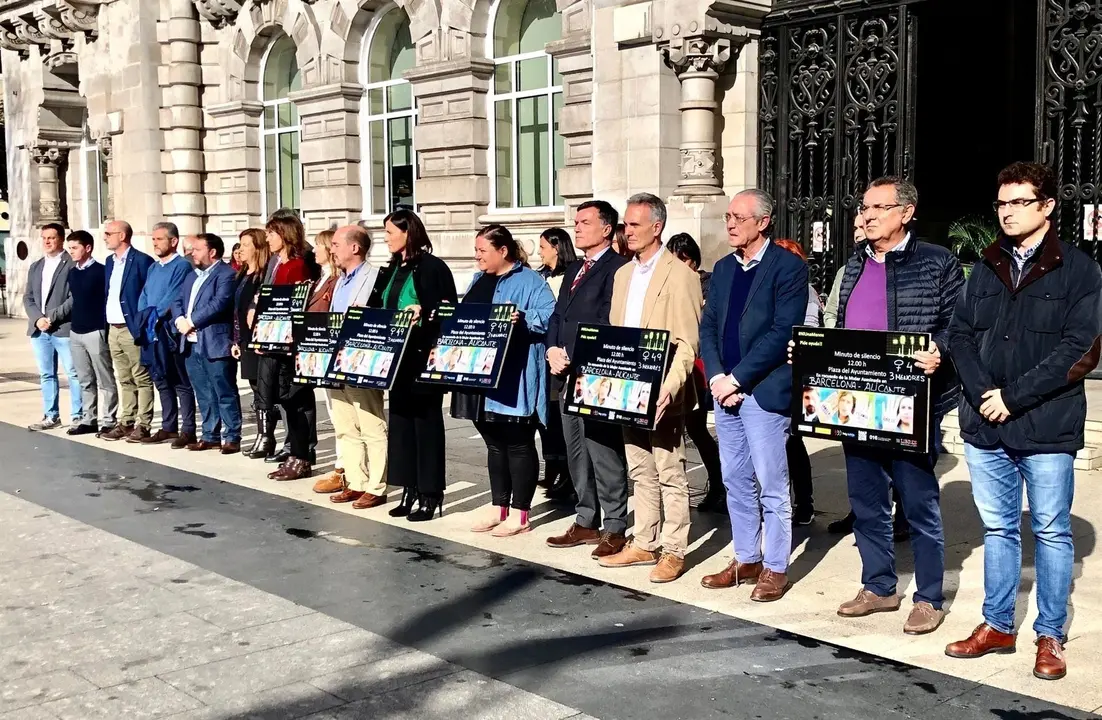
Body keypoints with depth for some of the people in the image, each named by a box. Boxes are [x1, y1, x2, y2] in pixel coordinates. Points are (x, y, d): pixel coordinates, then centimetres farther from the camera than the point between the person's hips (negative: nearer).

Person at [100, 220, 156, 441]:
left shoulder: (141, 260, -10)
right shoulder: (110, 261, 14)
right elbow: (108, 294, 19)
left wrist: (141, 328, -15)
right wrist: (105, 326, 11)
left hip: (132, 330, -8)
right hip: (113, 330, 8)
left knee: (142, 379, -1)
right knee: (124, 380, 13)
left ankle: (143, 425, 1)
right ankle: (126, 423, 19)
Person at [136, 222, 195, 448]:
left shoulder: (182, 266, -7)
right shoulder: (153, 268, 18)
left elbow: (174, 297, -15)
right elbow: (143, 297, 15)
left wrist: (156, 314, -10)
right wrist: (145, 318, -1)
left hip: (171, 332, -8)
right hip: (151, 333, 8)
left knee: (181, 383, -4)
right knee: (162, 382, 12)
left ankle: (188, 431, -1)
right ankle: (168, 427, 20)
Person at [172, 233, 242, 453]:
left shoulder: (226, 274, -7)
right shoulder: (191, 276, 21)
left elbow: (219, 303, -19)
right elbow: (177, 301, 15)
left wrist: (191, 321, -15)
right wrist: (180, 319, -6)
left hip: (215, 343, -8)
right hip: (191, 343, 8)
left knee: (225, 393, -3)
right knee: (204, 394, 13)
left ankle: (232, 437, 1)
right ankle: (210, 435, 20)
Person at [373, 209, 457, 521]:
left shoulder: (432, 267, -9)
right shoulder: (392, 270, 15)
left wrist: (421, 314, -26)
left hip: (423, 355, -8)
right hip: (397, 357, 8)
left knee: (426, 422, -2)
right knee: (400, 419, 10)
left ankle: (431, 495, 5)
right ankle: (410, 490, 19)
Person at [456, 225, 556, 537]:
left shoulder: (529, 281, -8)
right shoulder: (479, 280, 17)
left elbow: (549, 316, -18)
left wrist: (522, 317, -31)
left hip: (514, 380, -8)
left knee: (518, 444, 1)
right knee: (494, 443, 15)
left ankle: (520, 513, 8)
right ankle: (498, 507, 24)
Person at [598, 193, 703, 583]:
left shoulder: (680, 275, -9)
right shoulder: (623, 274, 15)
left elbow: (687, 344, -13)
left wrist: (668, 389, -23)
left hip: (659, 393, -7)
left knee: (669, 473, 0)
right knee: (640, 471, 14)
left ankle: (673, 551, 8)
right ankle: (644, 544, 22)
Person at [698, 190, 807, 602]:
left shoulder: (788, 267, -7)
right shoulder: (723, 268, 14)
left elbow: (782, 332, -15)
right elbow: (708, 326, 11)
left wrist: (737, 378, -16)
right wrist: (716, 377, -5)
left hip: (763, 391, -7)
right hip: (725, 389, 7)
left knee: (771, 486, 0)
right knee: (736, 482, 13)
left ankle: (775, 569, 11)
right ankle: (746, 559, 25)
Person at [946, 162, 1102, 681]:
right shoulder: (985, 269, 12)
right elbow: (960, 335, 8)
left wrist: (1012, 396, -15)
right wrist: (982, 393, -9)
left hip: (1046, 427, -4)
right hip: (984, 424, 4)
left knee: (1051, 532, 6)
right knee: (998, 529, 13)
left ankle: (1050, 636, 18)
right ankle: (997, 626, 25)